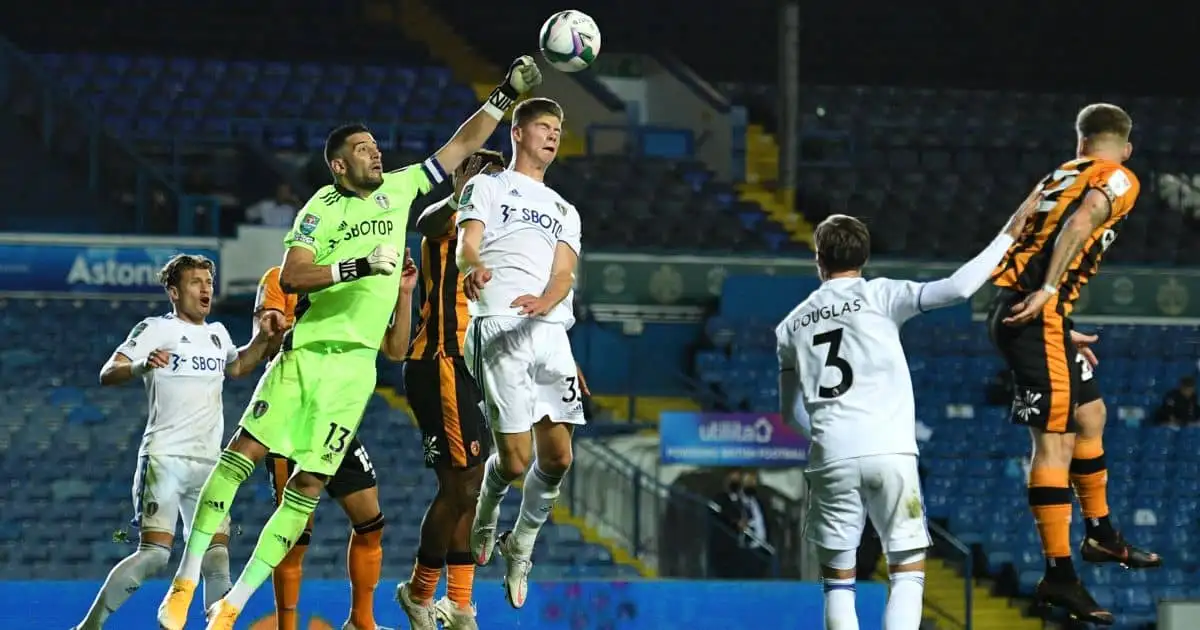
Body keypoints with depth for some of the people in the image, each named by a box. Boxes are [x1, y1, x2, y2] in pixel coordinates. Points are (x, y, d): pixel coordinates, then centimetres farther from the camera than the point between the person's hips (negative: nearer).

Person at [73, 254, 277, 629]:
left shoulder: (218, 334, 18)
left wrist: (263, 338, 21)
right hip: (164, 457, -6)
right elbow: (107, 374, -11)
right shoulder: (155, 329, -2)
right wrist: (141, 365, -32)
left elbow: (237, 367, 38)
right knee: (154, 554, -16)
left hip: (208, 462, 6)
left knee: (217, 556, -6)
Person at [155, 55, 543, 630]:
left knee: (309, 484, -3)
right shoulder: (321, 209, -2)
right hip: (307, 350, -4)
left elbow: (462, 144, 17)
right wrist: (358, 267, -25)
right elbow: (291, 277, -15)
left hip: (356, 363, 4)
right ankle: (186, 581, -5)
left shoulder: (398, 189, 12)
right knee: (243, 452, -13)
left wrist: (506, 95, 9)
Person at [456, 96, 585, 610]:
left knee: (557, 456, -6)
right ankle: (486, 511, 20)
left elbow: (565, 273, 10)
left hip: (550, 330, 5)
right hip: (499, 328, -5)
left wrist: (544, 301, -15)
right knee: (516, 459, -13)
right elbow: (466, 245, -4)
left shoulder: (564, 211, 27)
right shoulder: (488, 187, 13)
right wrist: (472, 268, -31)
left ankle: (521, 547, 16)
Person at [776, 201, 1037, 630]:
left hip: (830, 460, 2)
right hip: (889, 452, -2)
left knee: (838, 581, 11)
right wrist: (1009, 236, 1)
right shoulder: (878, 296, 4)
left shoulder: (791, 325, 15)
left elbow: (789, 413, 23)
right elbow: (956, 288, -8)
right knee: (908, 573, 5)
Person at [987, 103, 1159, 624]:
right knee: (1055, 440, -10)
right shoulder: (1118, 179, 0)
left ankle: (1100, 535, 34)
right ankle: (1058, 575, -12)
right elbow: (1081, 222, -19)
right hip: (1035, 315, -9)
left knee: (1090, 413, 23)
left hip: (1013, 306, 9)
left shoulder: (1058, 177, 23)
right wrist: (1047, 291, -26)